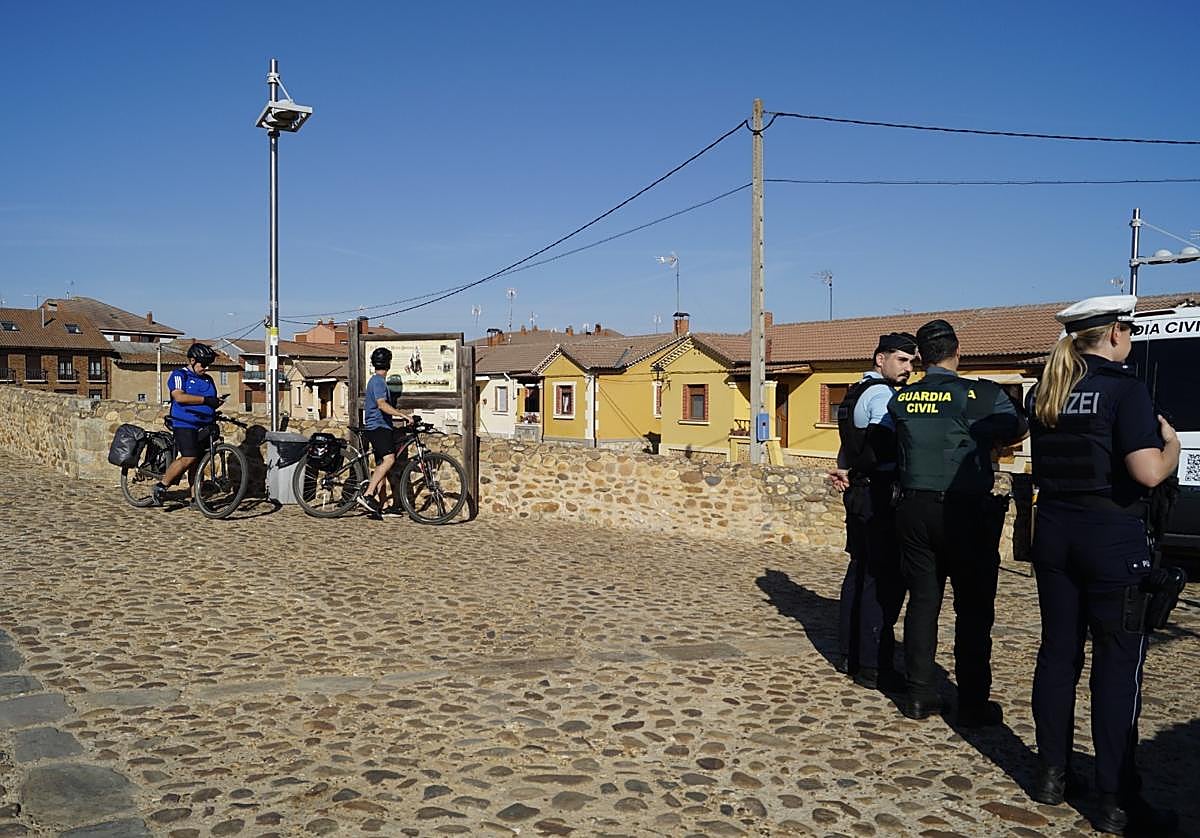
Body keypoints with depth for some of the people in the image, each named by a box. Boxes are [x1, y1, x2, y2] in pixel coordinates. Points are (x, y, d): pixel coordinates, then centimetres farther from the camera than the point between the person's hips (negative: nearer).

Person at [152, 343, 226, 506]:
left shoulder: (208, 379, 20)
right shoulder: (179, 375, -1)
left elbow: (211, 404, 26)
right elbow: (179, 397, -18)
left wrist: (217, 401, 2)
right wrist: (205, 400, -21)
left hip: (204, 427, 7)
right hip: (185, 425, -7)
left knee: (198, 462, 5)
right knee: (189, 458, -21)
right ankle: (160, 487, -8)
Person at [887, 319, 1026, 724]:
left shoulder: (900, 399, 3)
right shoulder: (984, 395, -8)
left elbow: (895, 450, 8)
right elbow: (1017, 430, 7)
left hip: (914, 511, 4)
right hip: (966, 512, -4)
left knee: (922, 602, 12)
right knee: (973, 609, 6)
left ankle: (920, 695, 16)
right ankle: (973, 703, 11)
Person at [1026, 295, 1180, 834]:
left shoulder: (1044, 393, 9)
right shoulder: (1123, 388, -12)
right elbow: (1149, 473, -18)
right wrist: (1172, 443, 0)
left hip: (1054, 535, 6)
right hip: (1111, 538, -6)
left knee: (1058, 653, 13)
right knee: (1118, 664, 1)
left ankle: (1052, 776, 21)